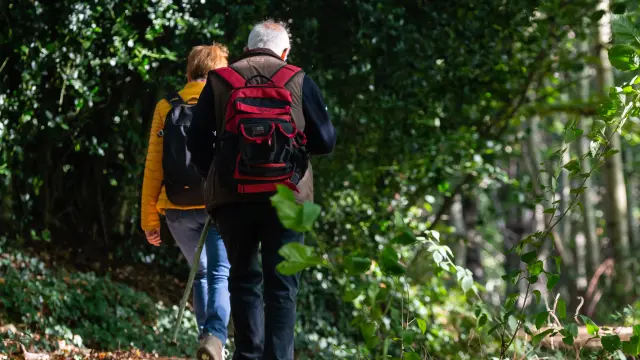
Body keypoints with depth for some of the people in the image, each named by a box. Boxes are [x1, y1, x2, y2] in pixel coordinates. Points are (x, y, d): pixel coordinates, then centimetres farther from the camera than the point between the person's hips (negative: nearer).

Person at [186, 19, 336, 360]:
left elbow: (197, 143, 2)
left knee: (243, 277, 15)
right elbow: (325, 141, 4)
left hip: (232, 198, 1)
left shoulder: (219, 82, 4)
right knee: (282, 284, 3)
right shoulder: (299, 81, 2)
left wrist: (213, 177, 18)